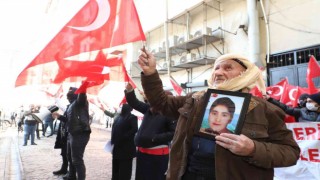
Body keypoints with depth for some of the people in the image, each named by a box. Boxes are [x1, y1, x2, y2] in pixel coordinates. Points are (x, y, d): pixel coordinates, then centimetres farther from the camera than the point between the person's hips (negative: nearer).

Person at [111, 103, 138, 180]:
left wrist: (122, 138, -24)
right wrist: (113, 141, 8)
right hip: (117, 149, 8)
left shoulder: (132, 117, -10)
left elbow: (134, 130, -24)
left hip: (126, 150, -8)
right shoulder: (118, 117, 13)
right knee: (115, 170, 18)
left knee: (124, 173, 1)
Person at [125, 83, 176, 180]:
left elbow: (175, 132, -25)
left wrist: (154, 138, -23)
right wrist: (129, 91, -7)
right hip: (142, 152, 8)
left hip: (157, 154, -7)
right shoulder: (149, 108, 5)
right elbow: (134, 103, 11)